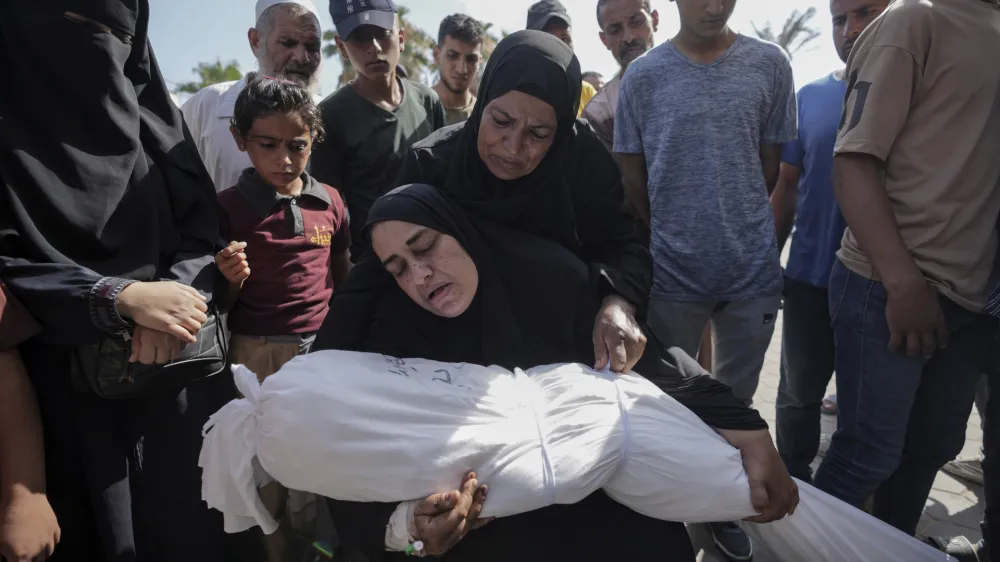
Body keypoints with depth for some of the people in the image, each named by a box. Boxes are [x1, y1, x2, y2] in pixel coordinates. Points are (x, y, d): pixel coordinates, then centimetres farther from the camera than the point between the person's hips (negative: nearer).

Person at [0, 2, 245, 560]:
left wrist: (173, 295, -16)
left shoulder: (152, 111, 7)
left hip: (183, 377, 3)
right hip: (74, 392, -3)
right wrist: (120, 297, -20)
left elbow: (203, 227, 3)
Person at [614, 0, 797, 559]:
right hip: (672, 271, -1)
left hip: (754, 268, 2)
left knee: (736, 403, 16)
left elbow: (770, 167, 7)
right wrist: (676, 232, 3)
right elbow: (633, 179, 2)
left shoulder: (770, 64, 1)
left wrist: (736, 225, 7)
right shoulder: (643, 77, -2)